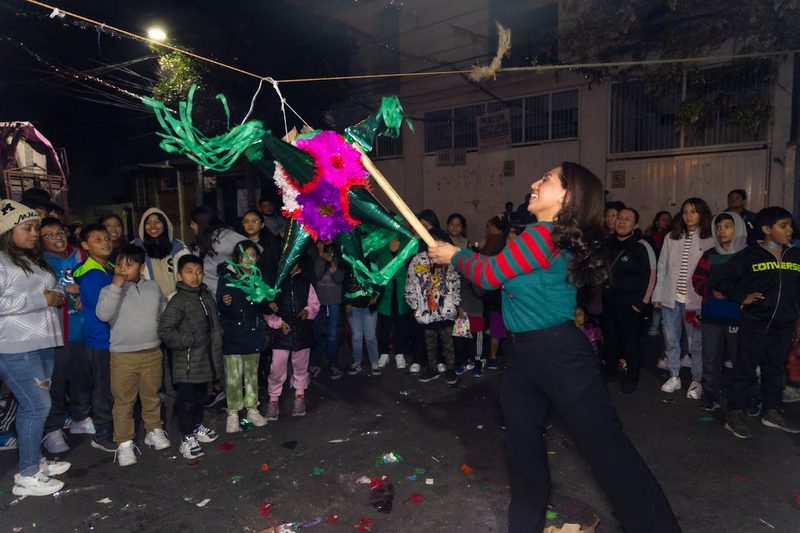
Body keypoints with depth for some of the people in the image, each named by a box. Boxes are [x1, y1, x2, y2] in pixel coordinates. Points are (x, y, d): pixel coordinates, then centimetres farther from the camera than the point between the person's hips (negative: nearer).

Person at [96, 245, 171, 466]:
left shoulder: (153, 287, 5)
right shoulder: (110, 289, -5)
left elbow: (165, 309, 20)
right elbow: (103, 315, -23)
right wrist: (116, 285, -25)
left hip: (152, 352, 3)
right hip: (123, 355, -3)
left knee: (152, 395, 16)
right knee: (123, 401, 4)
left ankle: (154, 430, 33)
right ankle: (124, 442, 16)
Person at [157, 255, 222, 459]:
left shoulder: (206, 295, 7)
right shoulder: (178, 301, -17)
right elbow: (164, 331, -22)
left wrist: (216, 339, 13)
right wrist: (190, 341, -21)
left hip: (206, 358, 7)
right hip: (187, 363, -7)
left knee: (200, 396, 21)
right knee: (187, 400, 3)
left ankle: (197, 427, 39)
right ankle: (187, 438, 15)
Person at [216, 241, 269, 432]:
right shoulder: (227, 279, -3)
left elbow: (265, 309, 5)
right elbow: (220, 308, -6)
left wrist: (260, 300, -16)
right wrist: (225, 303, -27)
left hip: (253, 334, 3)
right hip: (232, 335, -3)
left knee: (252, 374, 13)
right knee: (233, 377, -2)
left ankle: (252, 409, 26)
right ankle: (233, 413, 11)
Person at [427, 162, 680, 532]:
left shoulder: (543, 235, -21)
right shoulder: (554, 236, 9)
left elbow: (489, 274, -13)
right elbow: (498, 267, 16)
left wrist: (455, 255, 3)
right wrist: (456, 255, 12)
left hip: (560, 352, -10)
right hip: (524, 351, 10)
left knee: (603, 439, 0)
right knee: (521, 436, 17)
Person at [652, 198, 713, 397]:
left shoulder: (710, 240, -3)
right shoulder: (671, 238, 7)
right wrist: (658, 294, 6)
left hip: (696, 300, -3)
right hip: (671, 298, 3)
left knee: (696, 343, 5)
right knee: (670, 340, 12)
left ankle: (697, 381, 21)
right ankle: (674, 377, 27)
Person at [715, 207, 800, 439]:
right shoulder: (749, 255, -9)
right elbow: (720, 280, -8)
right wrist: (742, 297, -10)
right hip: (754, 324, -5)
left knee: (775, 370, 17)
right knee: (745, 371, 1)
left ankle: (772, 412, 32)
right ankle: (734, 415, 10)